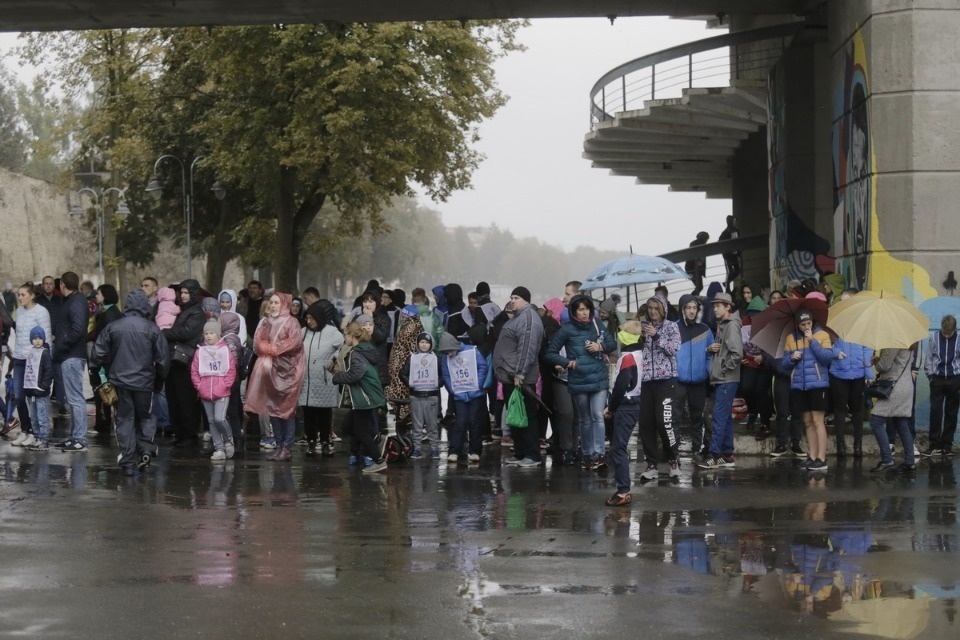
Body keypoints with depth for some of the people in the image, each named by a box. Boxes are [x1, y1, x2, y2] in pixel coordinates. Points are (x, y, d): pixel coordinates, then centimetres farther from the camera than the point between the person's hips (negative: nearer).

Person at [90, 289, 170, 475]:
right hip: (144, 381, -1)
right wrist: (159, 376, 13)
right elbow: (163, 358, -4)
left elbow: (99, 354, 0)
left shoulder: (113, 327, -5)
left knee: (125, 419, 8)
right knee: (145, 416, 18)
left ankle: (127, 462, 5)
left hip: (120, 380, 1)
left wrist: (109, 369, 17)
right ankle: (146, 449, -3)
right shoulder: (152, 329, -8)